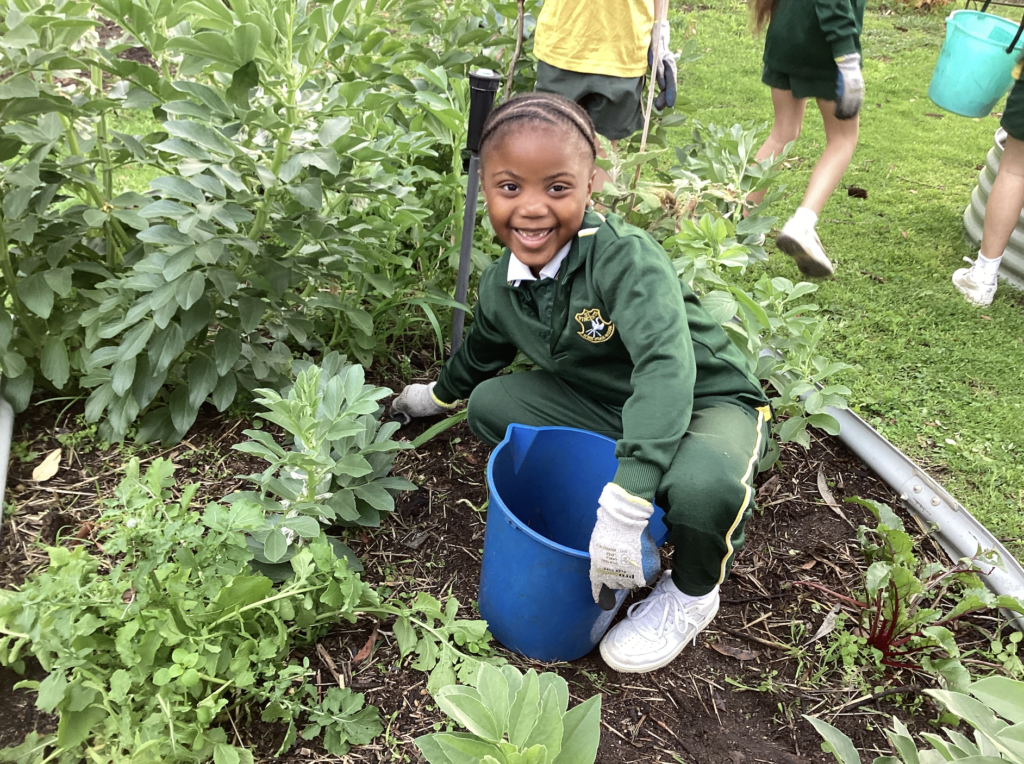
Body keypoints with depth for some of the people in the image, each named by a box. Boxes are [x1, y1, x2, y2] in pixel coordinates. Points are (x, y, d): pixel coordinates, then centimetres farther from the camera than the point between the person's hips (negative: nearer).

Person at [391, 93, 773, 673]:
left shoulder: (627, 258, -30)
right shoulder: (501, 285, -7)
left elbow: (666, 366, -44)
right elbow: (483, 351, 16)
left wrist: (623, 506, -51)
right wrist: (440, 394, 36)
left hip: (706, 404, -6)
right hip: (606, 407, 6)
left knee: (703, 484, -39)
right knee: (491, 403, -4)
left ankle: (692, 592, -2)